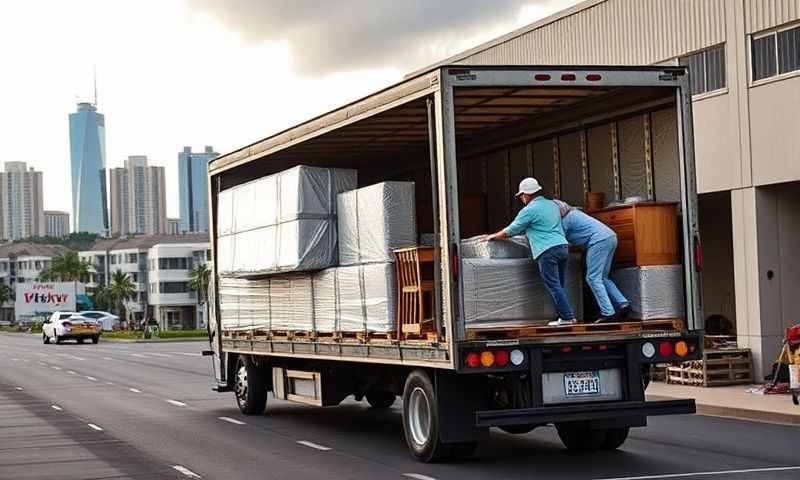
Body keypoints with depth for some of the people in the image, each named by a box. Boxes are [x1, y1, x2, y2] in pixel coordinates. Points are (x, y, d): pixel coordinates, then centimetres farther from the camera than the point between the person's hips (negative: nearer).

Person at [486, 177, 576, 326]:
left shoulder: (529, 210, -4)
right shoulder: (553, 204, 19)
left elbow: (510, 231, 3)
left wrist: (494, 236, 21)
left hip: (547, 250, -8)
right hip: (563, 247, 8)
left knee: (553, 286, -6)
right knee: (558, 286, 11)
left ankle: (567, 317, -11)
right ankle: (565, 315, 6)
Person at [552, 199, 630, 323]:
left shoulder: (564, 220, -6)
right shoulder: (573, 212, 24)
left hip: (599, 240, -10)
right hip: (610, 237, 10)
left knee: (593, 278, -6)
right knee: (601, 278, 14)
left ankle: (608, 313, -12)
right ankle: (623, 304, 4)